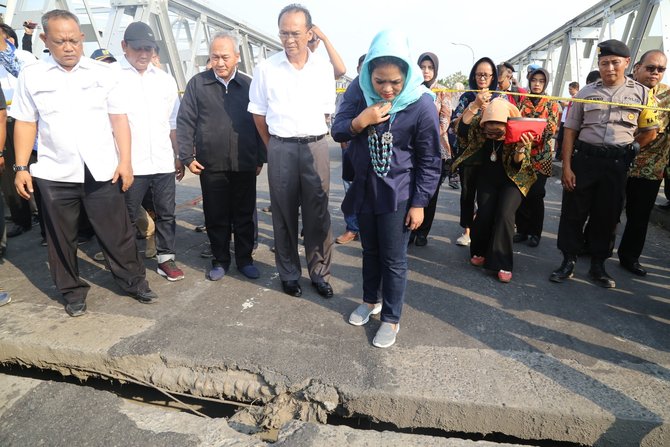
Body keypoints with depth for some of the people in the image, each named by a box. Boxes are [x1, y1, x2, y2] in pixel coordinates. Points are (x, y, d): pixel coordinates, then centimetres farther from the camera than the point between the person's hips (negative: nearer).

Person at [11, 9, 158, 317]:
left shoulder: (103, 73, 4)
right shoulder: (31, 76, 5)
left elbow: (119, 120, 2)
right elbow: (25, 124, 7)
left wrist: (125, 161, -4)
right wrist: (21, 167, 1)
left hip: (102, 171, -1)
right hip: (54, 174, 1)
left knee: (117, 232, 6)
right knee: (61, 238, 11)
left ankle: (134, 281, 22)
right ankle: (72, 292, 27)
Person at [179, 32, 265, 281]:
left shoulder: (249, 85, 7)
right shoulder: (197, 84, 5)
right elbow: (185, 122, 4)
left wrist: (261, 158, 4)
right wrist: (187, 156, -3)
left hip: (245, 164, 0)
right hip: (210, 165, 0)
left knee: (244, 215, 8)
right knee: (216, 216, 8)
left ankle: (244, 259, 23)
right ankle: (220, 260, 23)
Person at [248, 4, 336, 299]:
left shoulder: (324, 68, 4)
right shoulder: (266, 69, 0)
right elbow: (258, 113, 7)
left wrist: (311, 138, 12)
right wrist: (273, 147, 9)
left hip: (316, 146, 1)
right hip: (281, 148, -1)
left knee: (318, 214, 4)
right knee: (284, 214, 7)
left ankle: (320, 273, 18)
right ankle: (288, 274, 22)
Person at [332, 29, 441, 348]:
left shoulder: (421, 104, -17)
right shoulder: (358, 90, -8)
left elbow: (430, 161, -9)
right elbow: (338, 132, -3)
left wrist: (419, 204, -9)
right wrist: (359, 122, -24)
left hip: (397, 193, -4)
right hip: (364, 187, 4)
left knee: (393, 259, 5)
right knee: (370, 250, 20)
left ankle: (391, 319, 25)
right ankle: (371, 300, 42)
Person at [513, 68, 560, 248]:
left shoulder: (551, 104, 7)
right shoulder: (523, 101, 12)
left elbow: (553, 127, -2)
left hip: (541, 154, -2)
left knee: (536, 194, -3)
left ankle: (535, 232, 10)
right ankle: (522, 230, 13)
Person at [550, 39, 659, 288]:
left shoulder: (641, 93, 5)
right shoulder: (586, 93, 4)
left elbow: (650, 131, 11)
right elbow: (570, 131, 1)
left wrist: (628, 151, 4)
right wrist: (566, 166, -6)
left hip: (617, 163, 1)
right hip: (584, 158, 0)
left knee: (607, 215, 8)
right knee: (573, 212, 2)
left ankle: (598, 265, 20)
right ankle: (568, 261, 13)